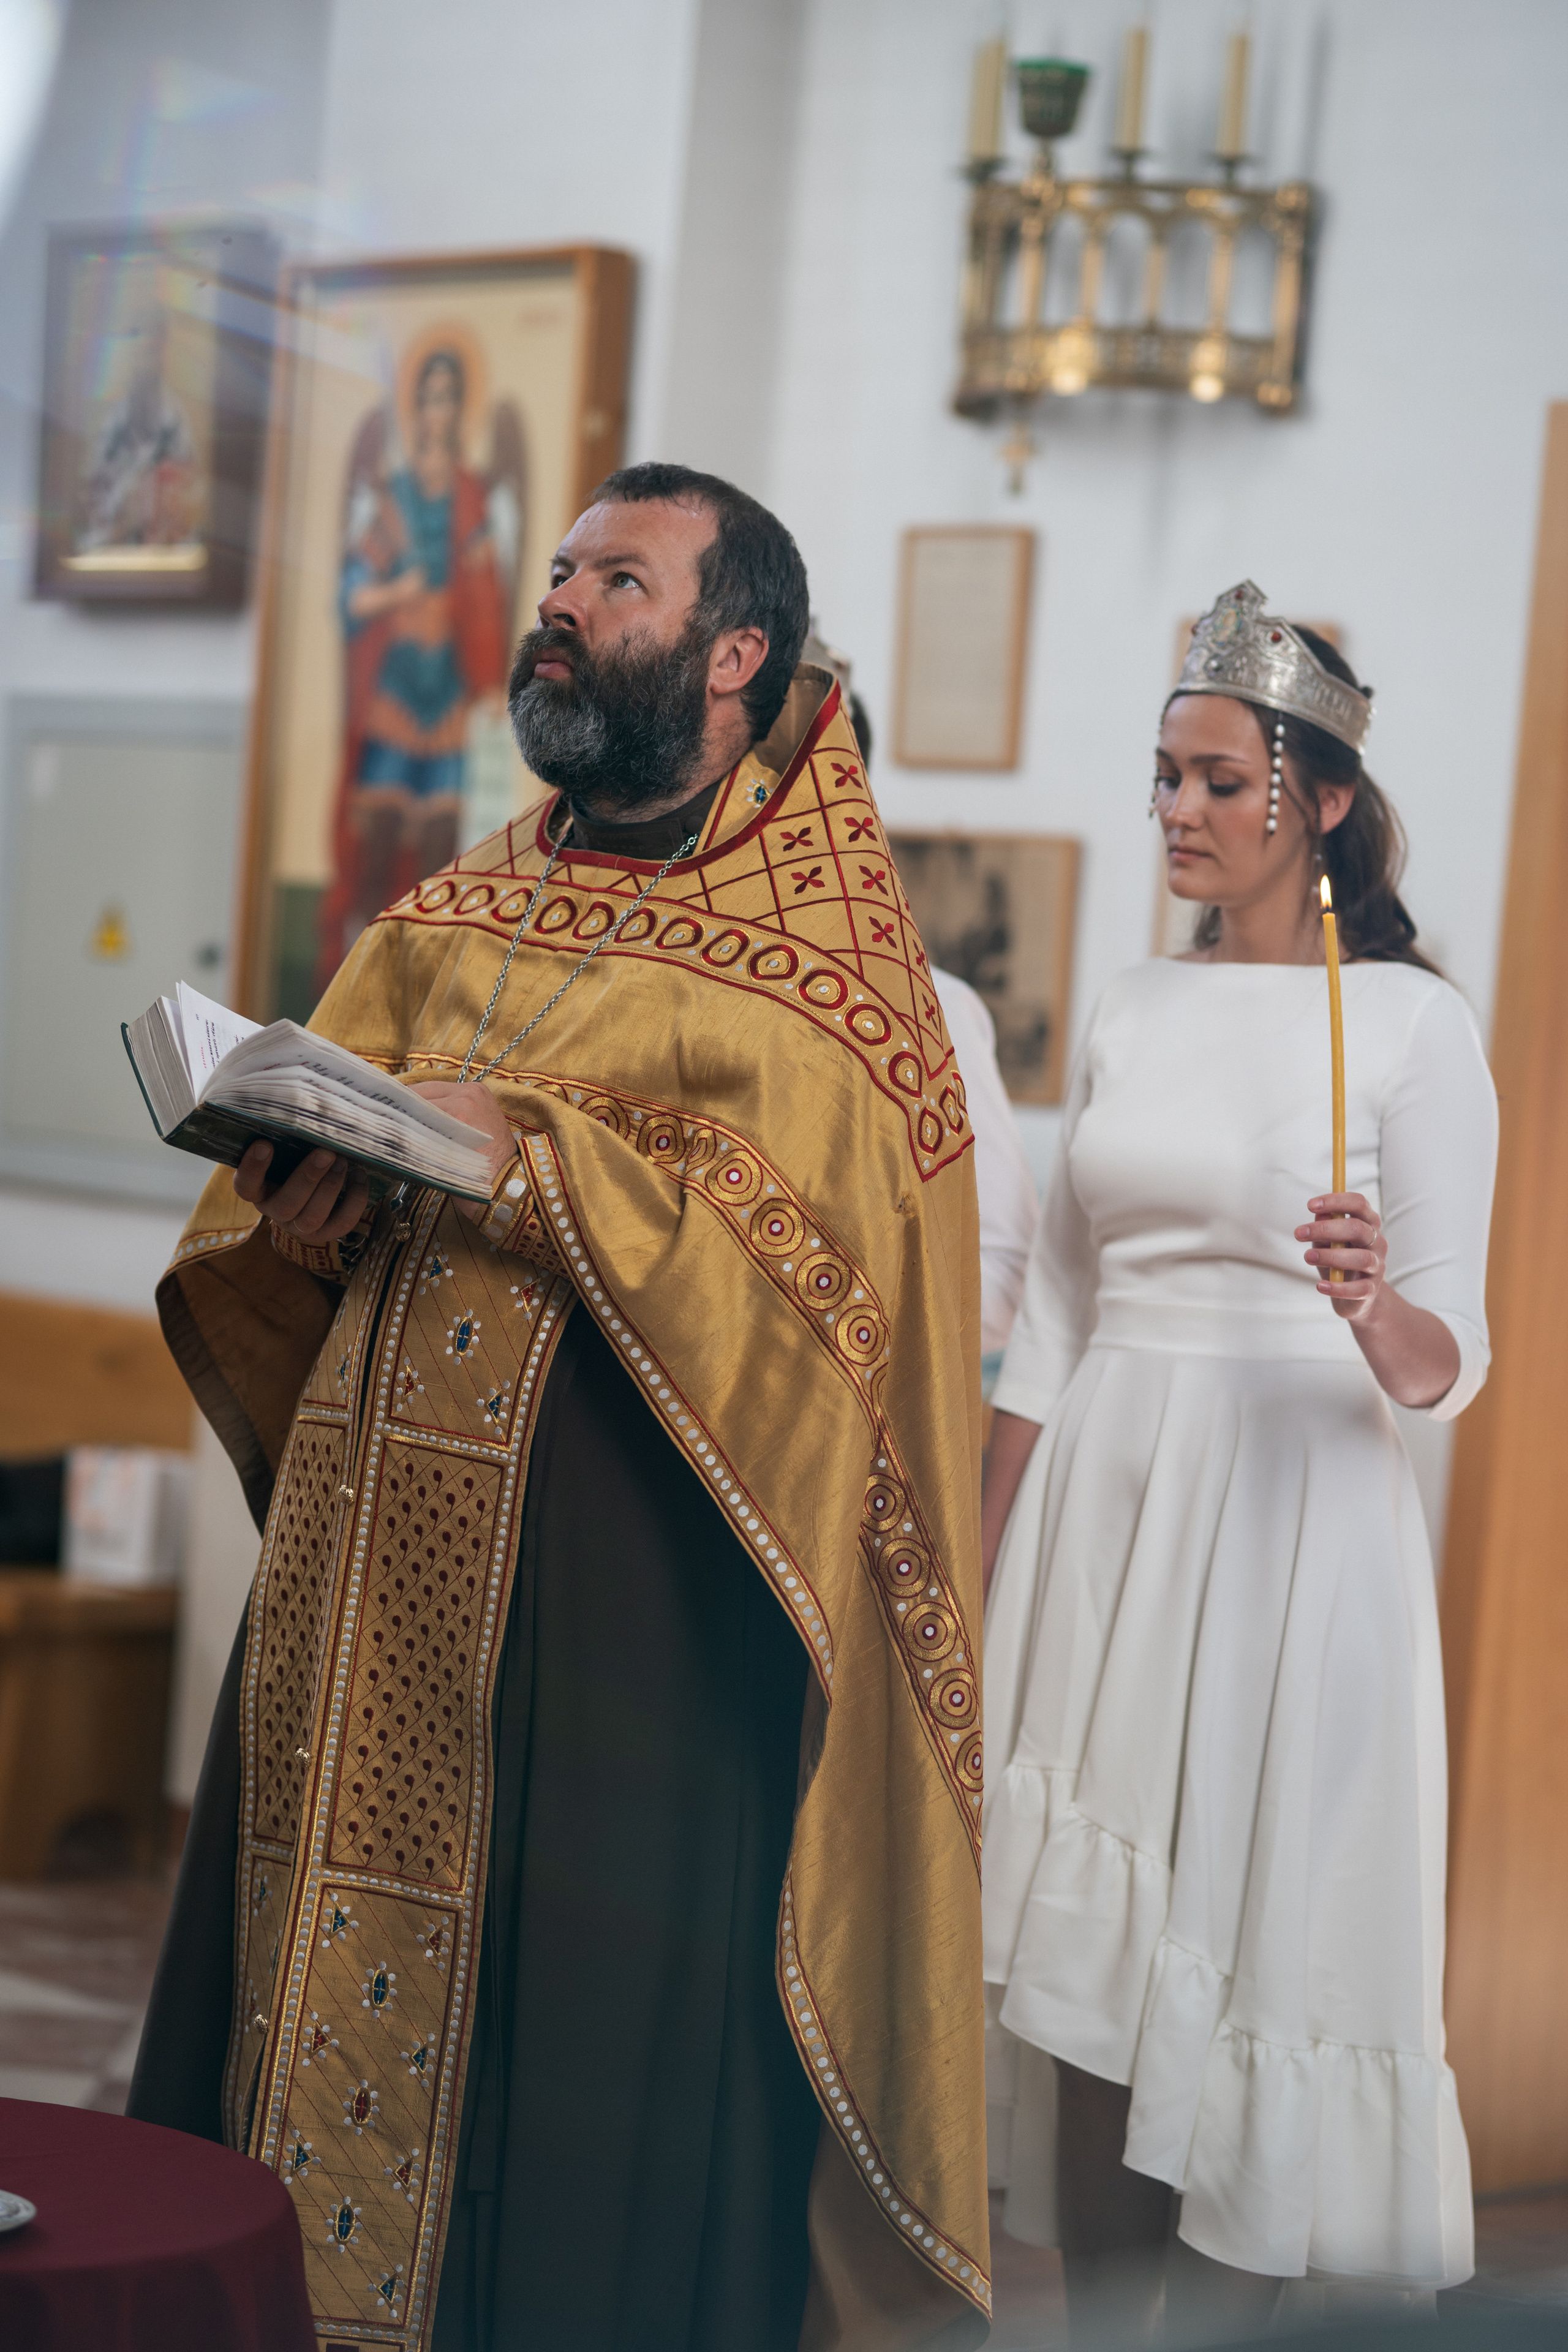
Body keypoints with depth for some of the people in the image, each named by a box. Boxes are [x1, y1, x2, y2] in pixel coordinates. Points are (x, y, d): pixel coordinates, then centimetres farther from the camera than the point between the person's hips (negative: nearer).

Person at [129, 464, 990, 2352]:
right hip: (378, 1561, 6)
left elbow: (820, 1254, -15)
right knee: (326, 1969, 6)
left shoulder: (819, 952, -2)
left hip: (628, 1576, -5)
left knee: (600, 2023, -4)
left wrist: (542, 1164, -20)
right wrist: (298, 1213, -7)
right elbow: (292, 1144, 15)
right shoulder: (462, 917, 17)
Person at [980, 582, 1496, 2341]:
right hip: (1100, 1511, 5)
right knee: (1081, 1943, 5)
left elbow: (1447, 1366, -8)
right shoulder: (1133, 1012, 11)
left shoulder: (1411, 1021, -4)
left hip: (1287, 1523, -5)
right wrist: (975, 1573, 13)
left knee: (1246, 1934, -2)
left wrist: (1375, 1302, -30)